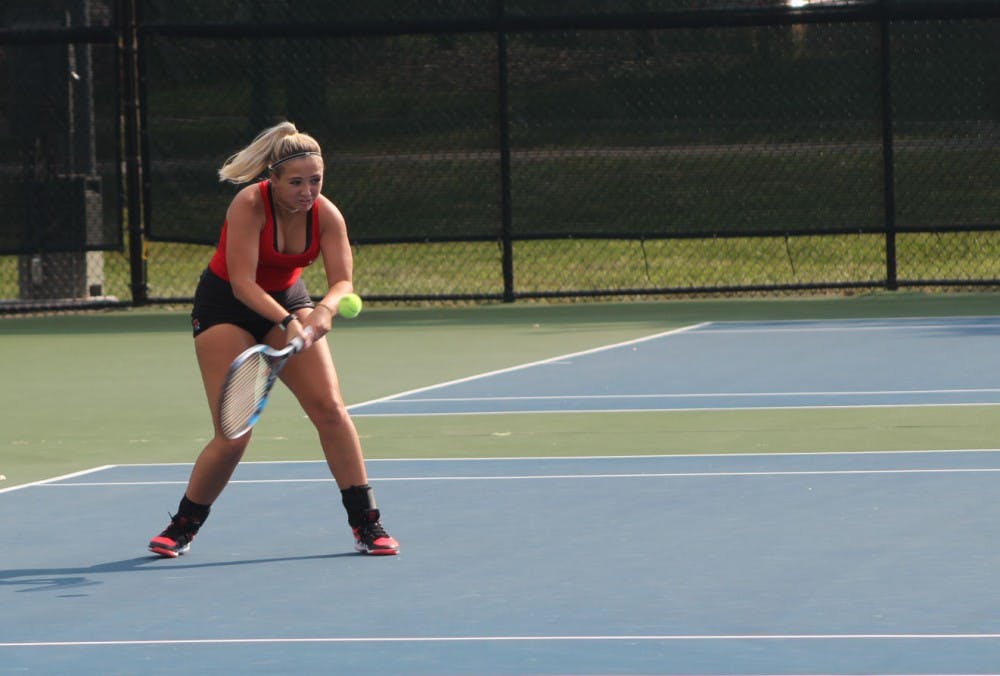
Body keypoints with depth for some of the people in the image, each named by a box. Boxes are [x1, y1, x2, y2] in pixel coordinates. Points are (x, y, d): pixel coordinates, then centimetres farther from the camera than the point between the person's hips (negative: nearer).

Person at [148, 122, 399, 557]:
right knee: (233, 436, -11)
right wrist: (286, 321, -43)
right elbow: (242, 282, -30)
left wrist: (323, 310, -38)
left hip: (289, 300, 4)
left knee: (329, 406, -13)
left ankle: (366, 525, -4)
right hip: (225, 306, -4)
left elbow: (342, 282, -17)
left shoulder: (327, 215, -14)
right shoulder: (249, 206, -27)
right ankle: (183, 527, 11)